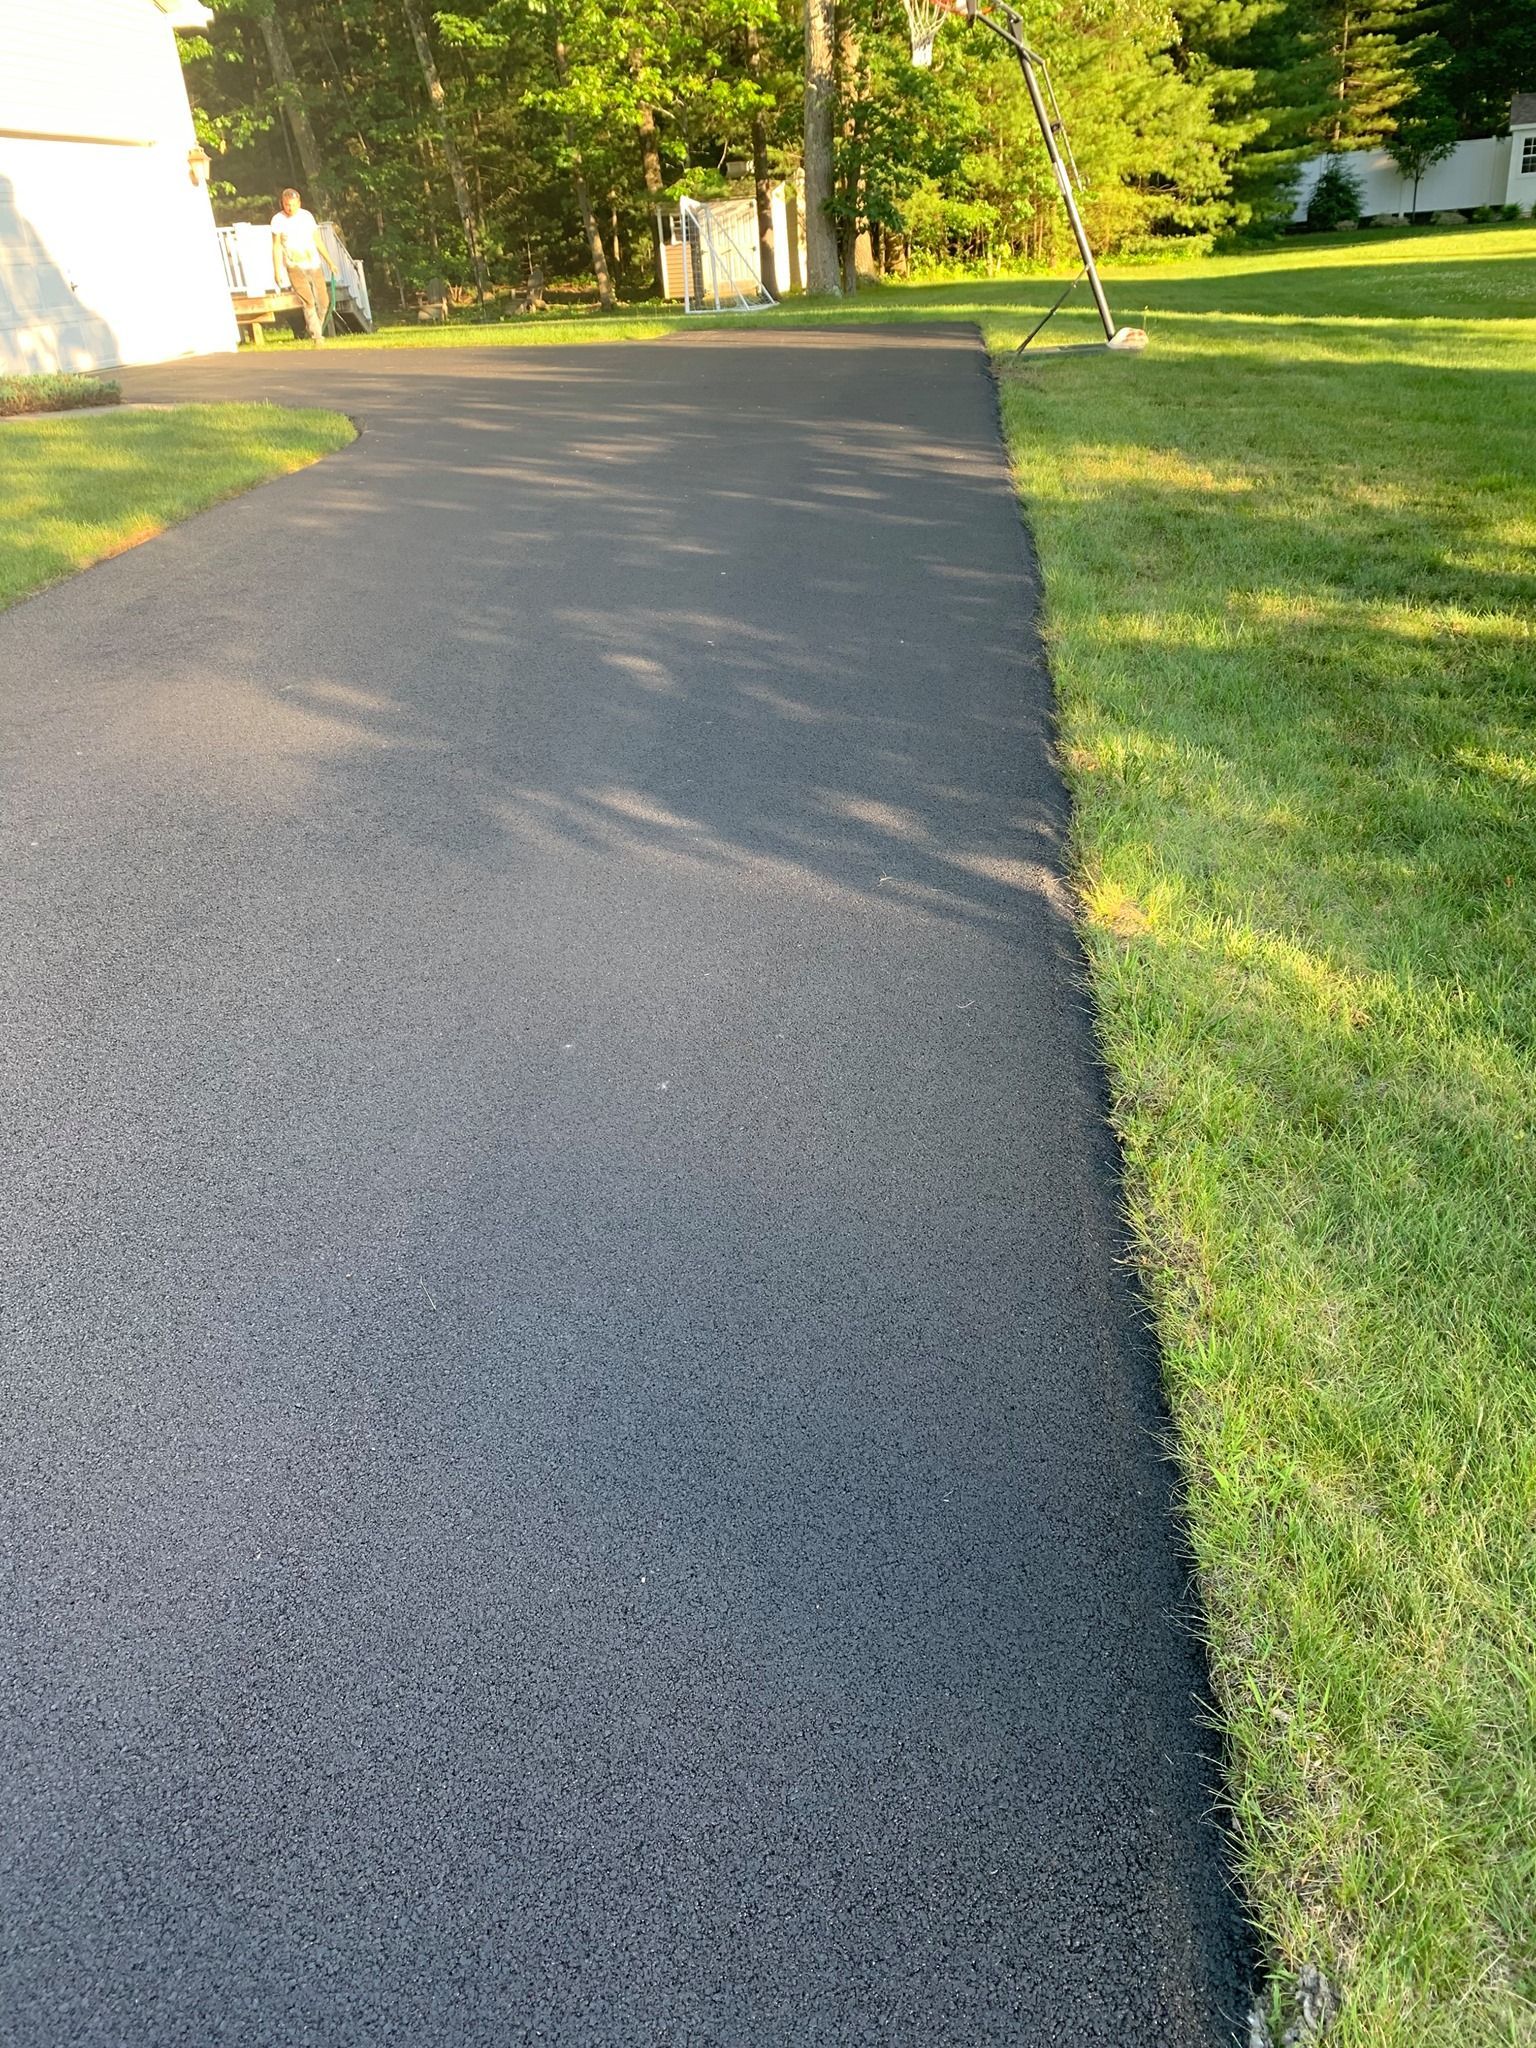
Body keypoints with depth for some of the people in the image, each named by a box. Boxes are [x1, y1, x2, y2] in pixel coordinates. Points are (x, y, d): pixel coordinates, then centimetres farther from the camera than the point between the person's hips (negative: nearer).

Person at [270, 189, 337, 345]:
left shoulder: (307, 216, 9)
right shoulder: (278, 219, -1)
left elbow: (317, 241, 16)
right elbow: (277, 247, -2)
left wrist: (330, 262, 14)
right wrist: (277, 270, -9)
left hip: (315, 265, 4)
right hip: (295, 267, -4)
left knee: (323, 301, 0)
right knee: (308, 301, -16)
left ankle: (316, 331, 21)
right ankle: (317, 337, -16)